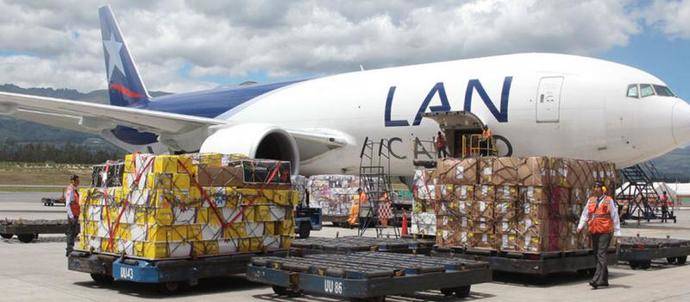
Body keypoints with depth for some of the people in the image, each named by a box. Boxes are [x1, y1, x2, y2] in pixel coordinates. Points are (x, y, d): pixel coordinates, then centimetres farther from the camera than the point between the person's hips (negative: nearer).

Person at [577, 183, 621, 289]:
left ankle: (597, 280, -20)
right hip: (594, 231, 6)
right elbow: (585, 214, 12)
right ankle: (604, 280, 20)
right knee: (596, 255, 10)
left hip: (605, 231, -6)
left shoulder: (609, 201, 0)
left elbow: (615, 216, 1)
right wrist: (580, 226, -2)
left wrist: (617, 232, -1)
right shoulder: (590, 200, 13)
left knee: (601, 255, -13)